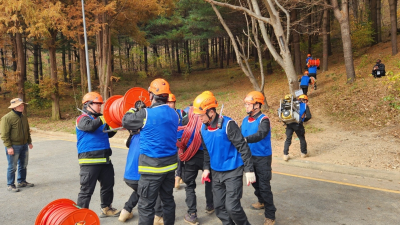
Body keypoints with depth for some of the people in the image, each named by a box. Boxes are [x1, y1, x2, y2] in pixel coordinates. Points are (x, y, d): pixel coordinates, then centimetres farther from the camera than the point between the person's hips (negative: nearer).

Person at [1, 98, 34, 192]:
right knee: (12, 167, 0)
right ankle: (10, 185, 12)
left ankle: (21, 182, 29)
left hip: (24, 146, 8)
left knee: (23, 165, 15)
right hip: (13, 146, -7)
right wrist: (9, 146, -19)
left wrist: (29, 142, 18)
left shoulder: (24, 117, 10)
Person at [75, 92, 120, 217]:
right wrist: (103, 119, -37)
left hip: (104, 159, 8)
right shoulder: (82, 119, -6)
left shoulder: (100, 118, 15)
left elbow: (109, 134, 19)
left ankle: (106, 208, 32)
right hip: (89, 161, -8)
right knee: (87, 189, -3)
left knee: (108, 185, 17)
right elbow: (89, 126, -28)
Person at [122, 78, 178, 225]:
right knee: (168, 199, 18)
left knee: (146, 205, 2)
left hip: (152, 165, -7)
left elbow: (126, 122, -1)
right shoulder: (173, 114, 5)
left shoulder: (146, 114, -16)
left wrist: (135, 108, 17)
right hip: (170, 163, 7)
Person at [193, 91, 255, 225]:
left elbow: (243, 147, -17)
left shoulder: (228, 124, -20)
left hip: (233, 171, -6)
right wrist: (206, 168, 11)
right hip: (216, 172, 7)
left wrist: (249, 170, -17)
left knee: (232, 207, -9)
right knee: (219, 207, 11)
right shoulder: (203, 128, 1)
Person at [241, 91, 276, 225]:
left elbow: (260, 135, -36)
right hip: (250, 157, 7)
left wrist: (245, 139, -51)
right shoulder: (245, 120, 3)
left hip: (263, 158, -7)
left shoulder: (263, 120, -18)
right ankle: (262, 202, 46)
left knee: (264, 186, -4)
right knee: (255, 182, 22)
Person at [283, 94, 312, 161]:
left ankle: (285, 155, 6)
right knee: (302, 139, 17)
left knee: (288, 139, 10)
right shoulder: (305, 106, 10)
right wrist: (303, 120, 18)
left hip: (289, 124, 3)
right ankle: (304, 153, 27)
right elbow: (309, 116, 1)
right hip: (298, 124, -3)